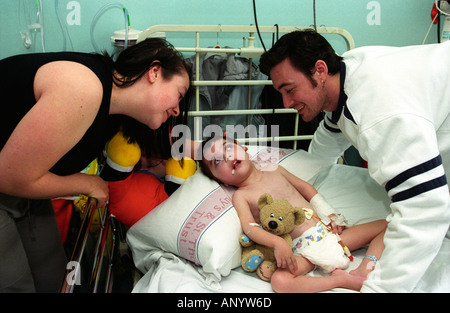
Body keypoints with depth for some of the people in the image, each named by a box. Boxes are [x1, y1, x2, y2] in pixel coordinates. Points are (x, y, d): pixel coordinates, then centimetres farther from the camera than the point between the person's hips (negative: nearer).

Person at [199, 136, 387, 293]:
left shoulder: (274, 170, 14)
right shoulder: (240, 196, 0)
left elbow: (304, 187, 21)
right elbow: (249, 227, -14)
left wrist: (328, 213, 10)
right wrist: (277, 243, -31)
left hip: (325, 229, 5)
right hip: (300, 248, -5)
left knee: (385, 225, 0)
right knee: (279, 281, -38)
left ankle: (364, 271, -17)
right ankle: (341, 280, -25)